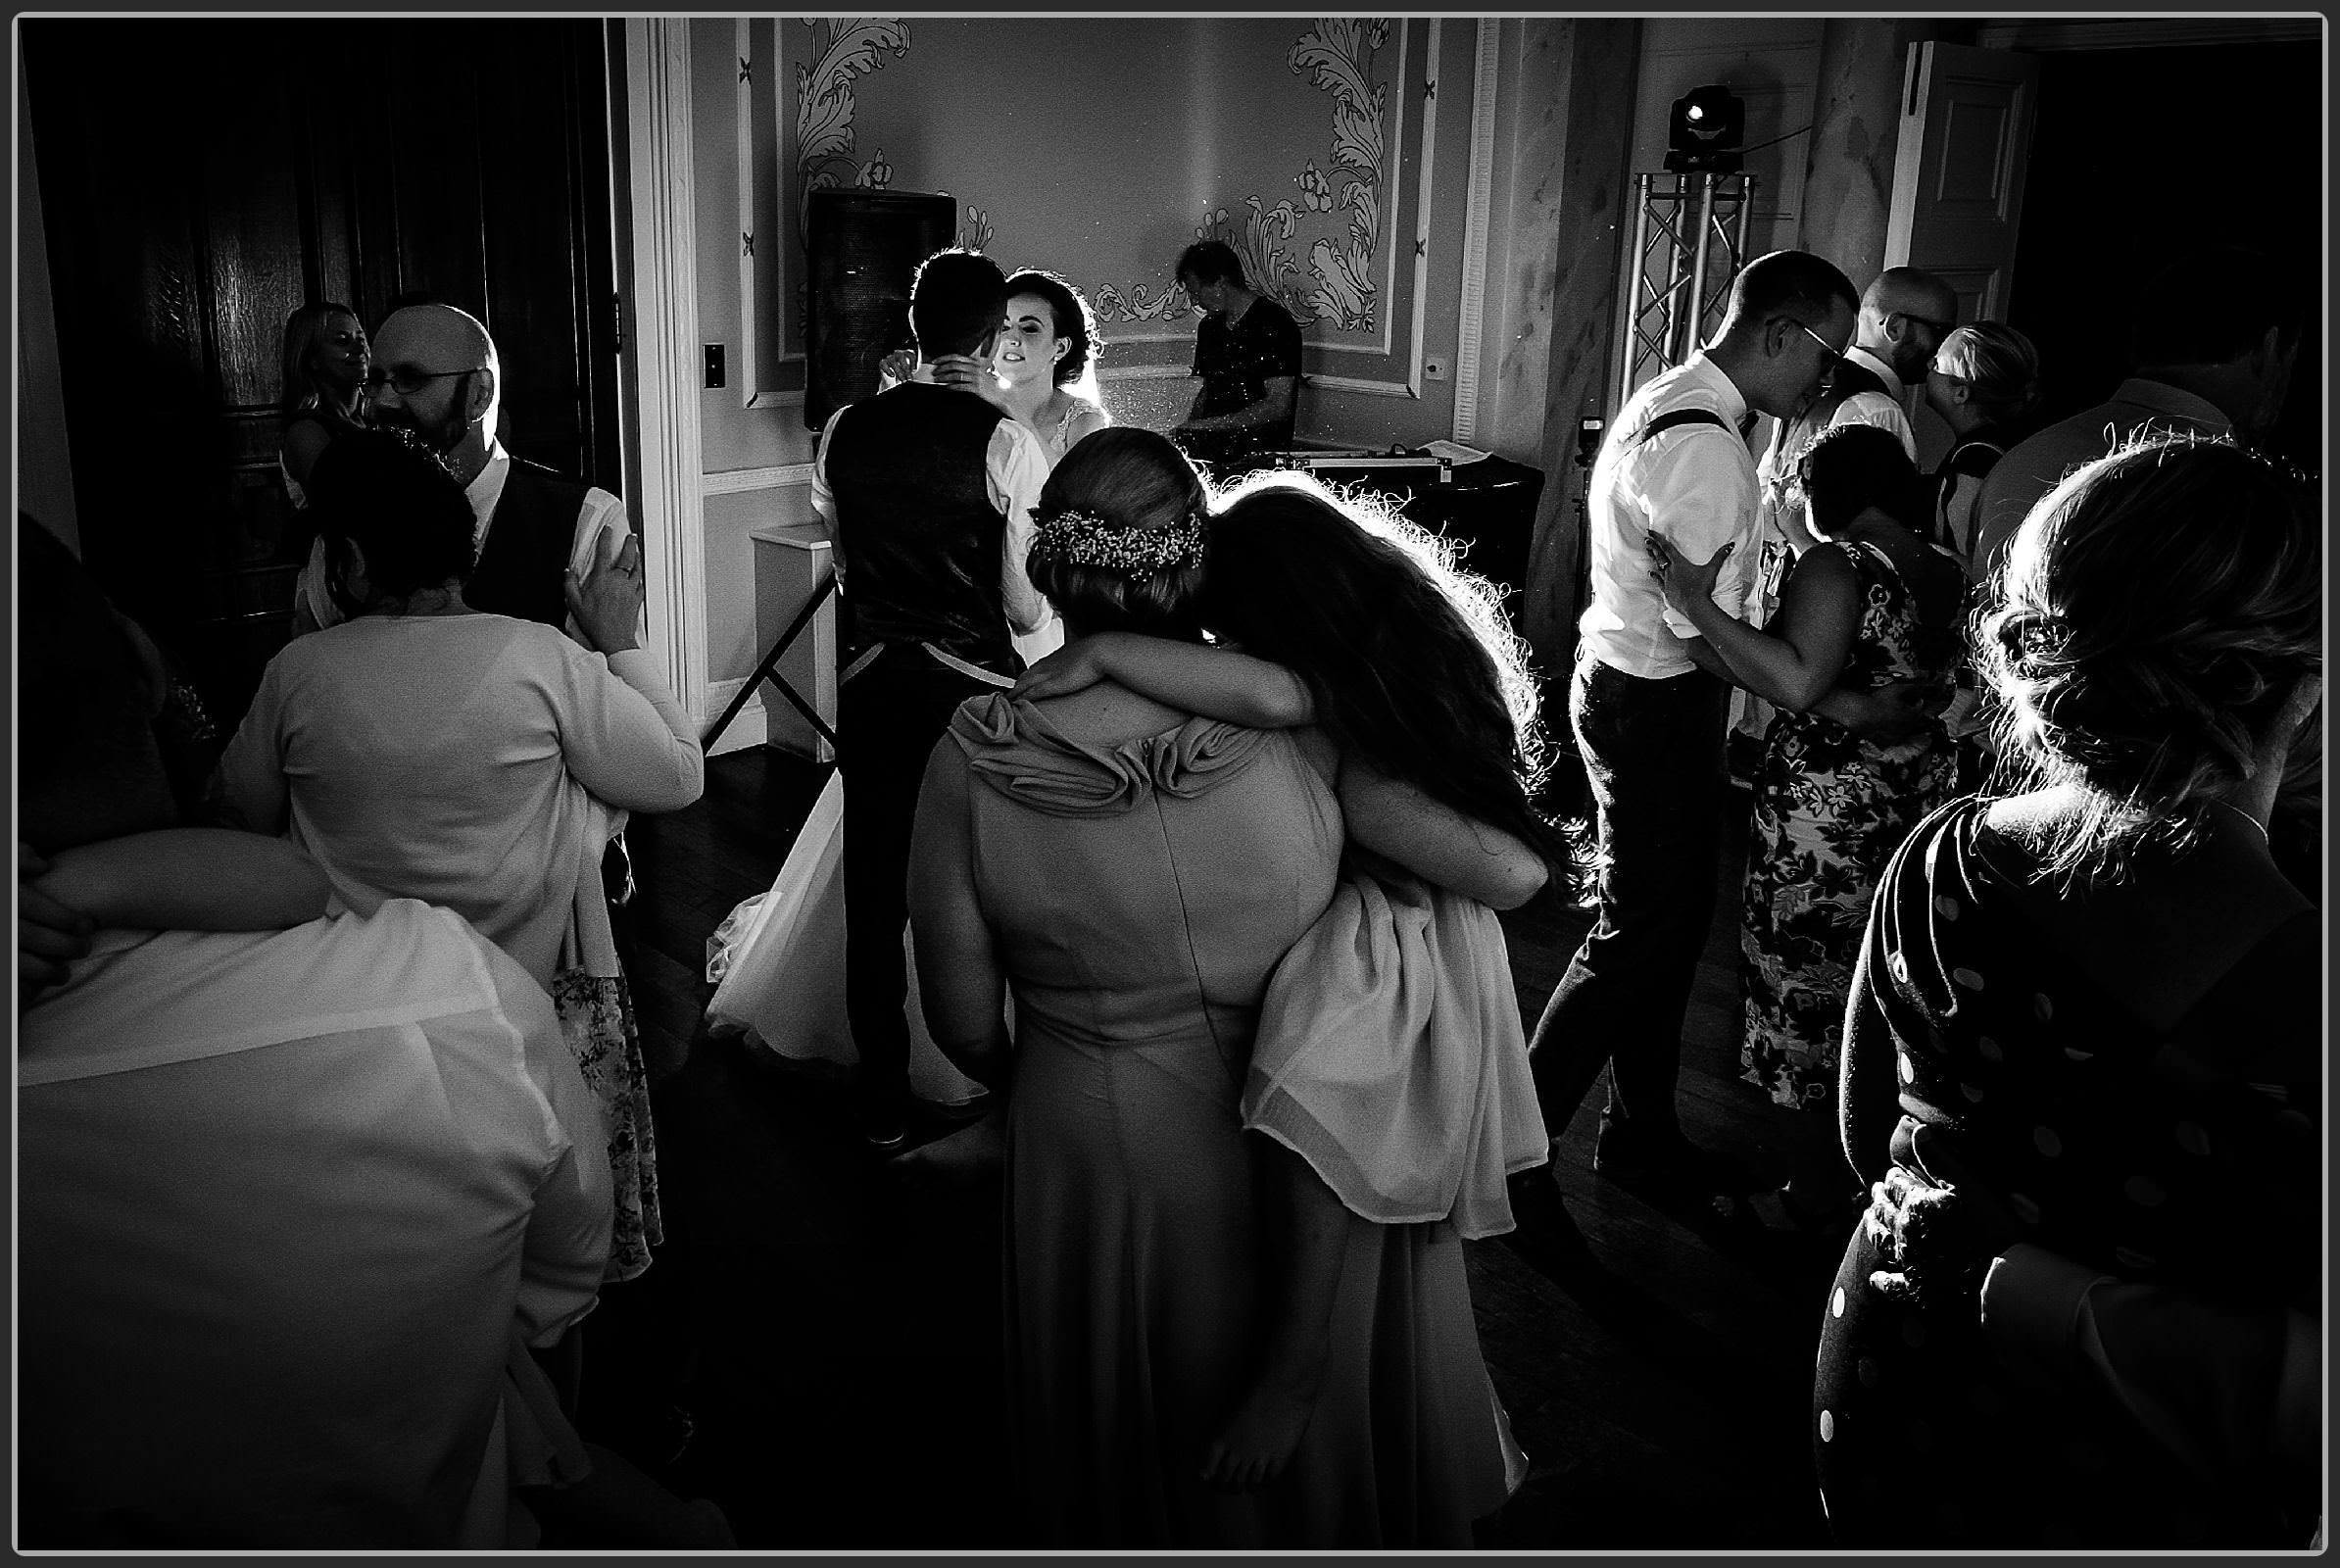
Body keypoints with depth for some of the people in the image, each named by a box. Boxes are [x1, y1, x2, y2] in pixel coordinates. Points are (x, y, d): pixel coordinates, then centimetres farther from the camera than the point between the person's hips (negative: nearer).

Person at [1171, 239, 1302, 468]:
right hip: (1212, 448, 8)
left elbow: (1278, 408, -14)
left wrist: (1208, 425, -15)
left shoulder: (1274, 324, -8)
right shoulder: (1210, 326, 17)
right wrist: (1188, 424, 5)